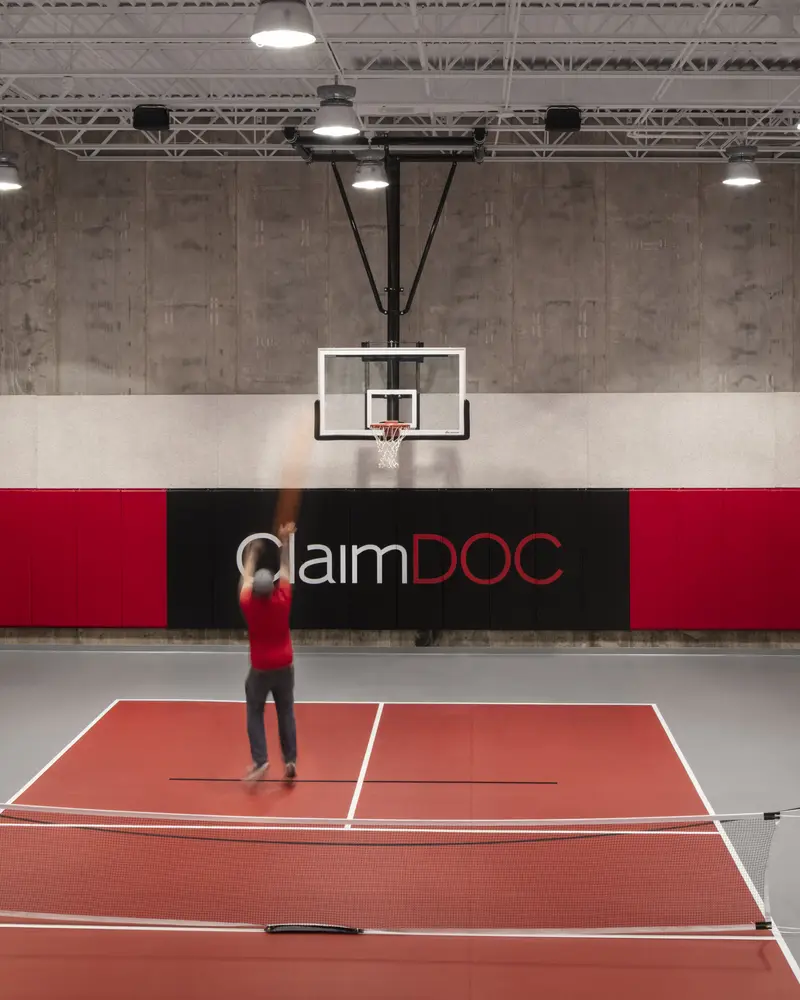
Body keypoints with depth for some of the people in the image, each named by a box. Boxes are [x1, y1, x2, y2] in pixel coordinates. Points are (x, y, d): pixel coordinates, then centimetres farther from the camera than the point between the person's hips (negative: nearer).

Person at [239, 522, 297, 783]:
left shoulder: (248, 604, -15)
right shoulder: (283, 601, -14)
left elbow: (246, 577, 3)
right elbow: (285, 570, -3)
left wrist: (252, 552, 17)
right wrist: (284, 541, 5)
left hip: (260, 669, -1)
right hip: (284, 666, 1)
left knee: (255, 714, 10)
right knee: (286, 714, 11)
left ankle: (260, 760, -3)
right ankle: (290, 761, 8)